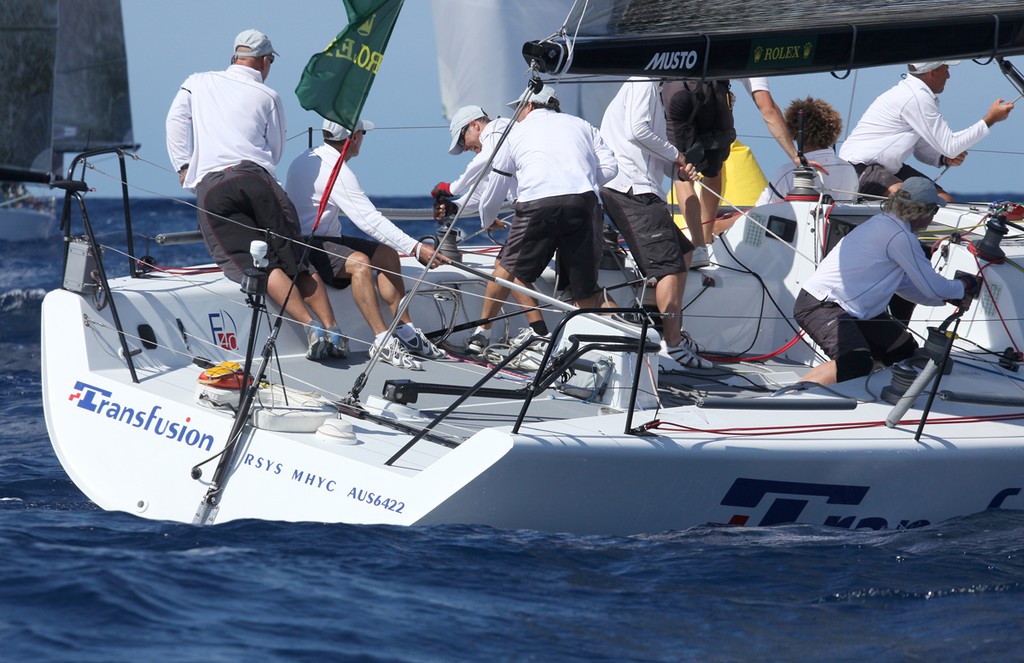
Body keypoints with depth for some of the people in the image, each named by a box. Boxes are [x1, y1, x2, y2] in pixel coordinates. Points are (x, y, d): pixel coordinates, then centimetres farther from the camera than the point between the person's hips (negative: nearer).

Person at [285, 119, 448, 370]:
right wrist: (416, 248, -31)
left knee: (386, 255, 6)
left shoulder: (307, 159, 12)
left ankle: (406, 332, 4)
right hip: (307, 246, -11)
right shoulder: (336, 172, -20)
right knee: (359, 262, -33)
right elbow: (369, 220, -28)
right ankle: (382, 341, -38)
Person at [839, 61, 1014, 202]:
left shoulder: (913, 92, 11)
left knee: (945, 200, 4)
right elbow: (950, 146, -18)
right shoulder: (916, 98, -20)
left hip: (888, 168, 11)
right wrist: (990, 120, -11)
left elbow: (922, 149, 18)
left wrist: (945, 158, -3)